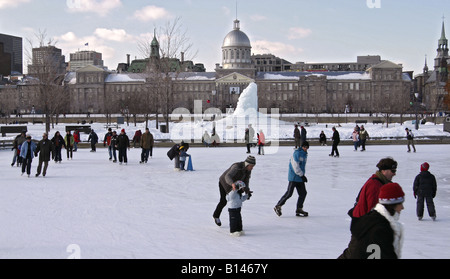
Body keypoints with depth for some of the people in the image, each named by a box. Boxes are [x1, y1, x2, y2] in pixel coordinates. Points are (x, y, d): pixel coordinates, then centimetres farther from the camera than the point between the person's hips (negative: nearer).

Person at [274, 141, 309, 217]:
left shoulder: (305, 154, 15)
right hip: (294, 177, -9)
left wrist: (303, 175, 16)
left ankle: (299, 209, 16)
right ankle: (278, 206, -1)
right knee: (289, 193, -10)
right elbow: (295, 166, -19)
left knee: (303, 193, 6)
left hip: (300, 177, 9)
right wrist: (302, 175, -18)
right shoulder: (297, 153, -14)